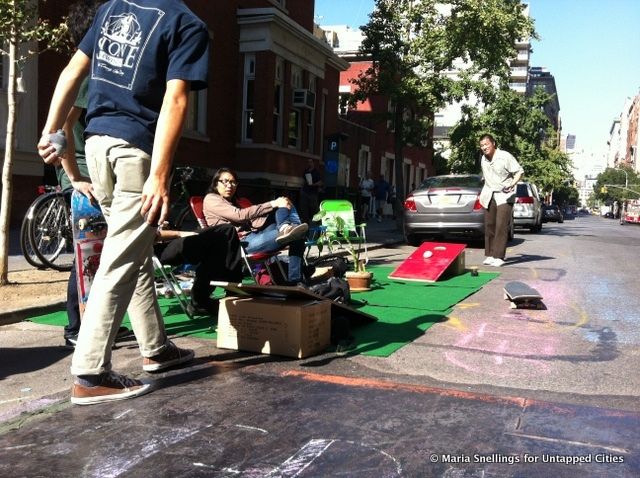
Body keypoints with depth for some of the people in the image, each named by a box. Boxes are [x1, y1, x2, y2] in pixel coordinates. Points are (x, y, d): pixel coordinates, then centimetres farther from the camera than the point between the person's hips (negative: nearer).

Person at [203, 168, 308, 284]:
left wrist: (277, 204, -1)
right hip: (241, 242, -10)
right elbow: (240, 215, -12)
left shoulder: (234, 201, 32)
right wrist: (272, 204, -14)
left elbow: (250, 221, 17)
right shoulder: (211, 199, 4)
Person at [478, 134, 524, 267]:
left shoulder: (505, 156, -10)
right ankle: (490, 255, 12)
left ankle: (499, 257, -13)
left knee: (501, 226, -13)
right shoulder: (483, 159, 11)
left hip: (504, 195, -6)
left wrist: (512, 185, -23)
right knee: (489, 226, 4)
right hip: (489, 195, 6)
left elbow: (519, 171, -8)